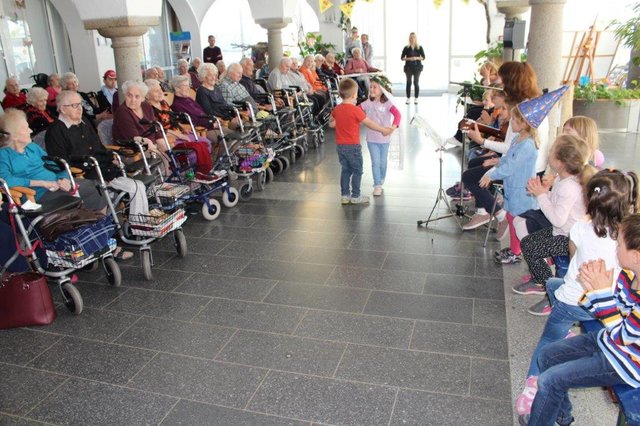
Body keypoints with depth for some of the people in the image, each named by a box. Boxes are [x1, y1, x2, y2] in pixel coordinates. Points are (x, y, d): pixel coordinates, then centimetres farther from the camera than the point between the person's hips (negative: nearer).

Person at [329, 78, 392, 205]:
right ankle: (355, 196, 10)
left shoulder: (336, 109, 2)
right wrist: (384, 130, 1)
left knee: (345, 170, 15)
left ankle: (345, 195, 18)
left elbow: (331, 124, 18)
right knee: (357, 171, 6)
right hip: (353, 146, -6)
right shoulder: (355, 110, -17)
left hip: (340, 146, 6)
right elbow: (370, 124, -10)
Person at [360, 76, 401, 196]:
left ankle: (381, 181, 36)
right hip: (371, 139, 1)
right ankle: (377, 186, 8)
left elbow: (397, 114, -26)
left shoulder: (387, 104, -12)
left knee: (383, 162, 13)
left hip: (384, 139, -1)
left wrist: (394, 125, -46)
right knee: (375, 162, 0)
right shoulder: (367, 103, -2)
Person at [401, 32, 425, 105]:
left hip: (417, 67, 0)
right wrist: (408, 58, -14)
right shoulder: (406, 48, 4)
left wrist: (417, 58, -15)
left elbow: (423, 57, 3)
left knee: (416, 83, 0)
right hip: (408, 67, 0)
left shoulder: (420, 48, 5)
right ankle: (408, 99, 5)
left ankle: (416, 99, 4)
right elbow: (402, 57, 3)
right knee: (408, 82, 1)